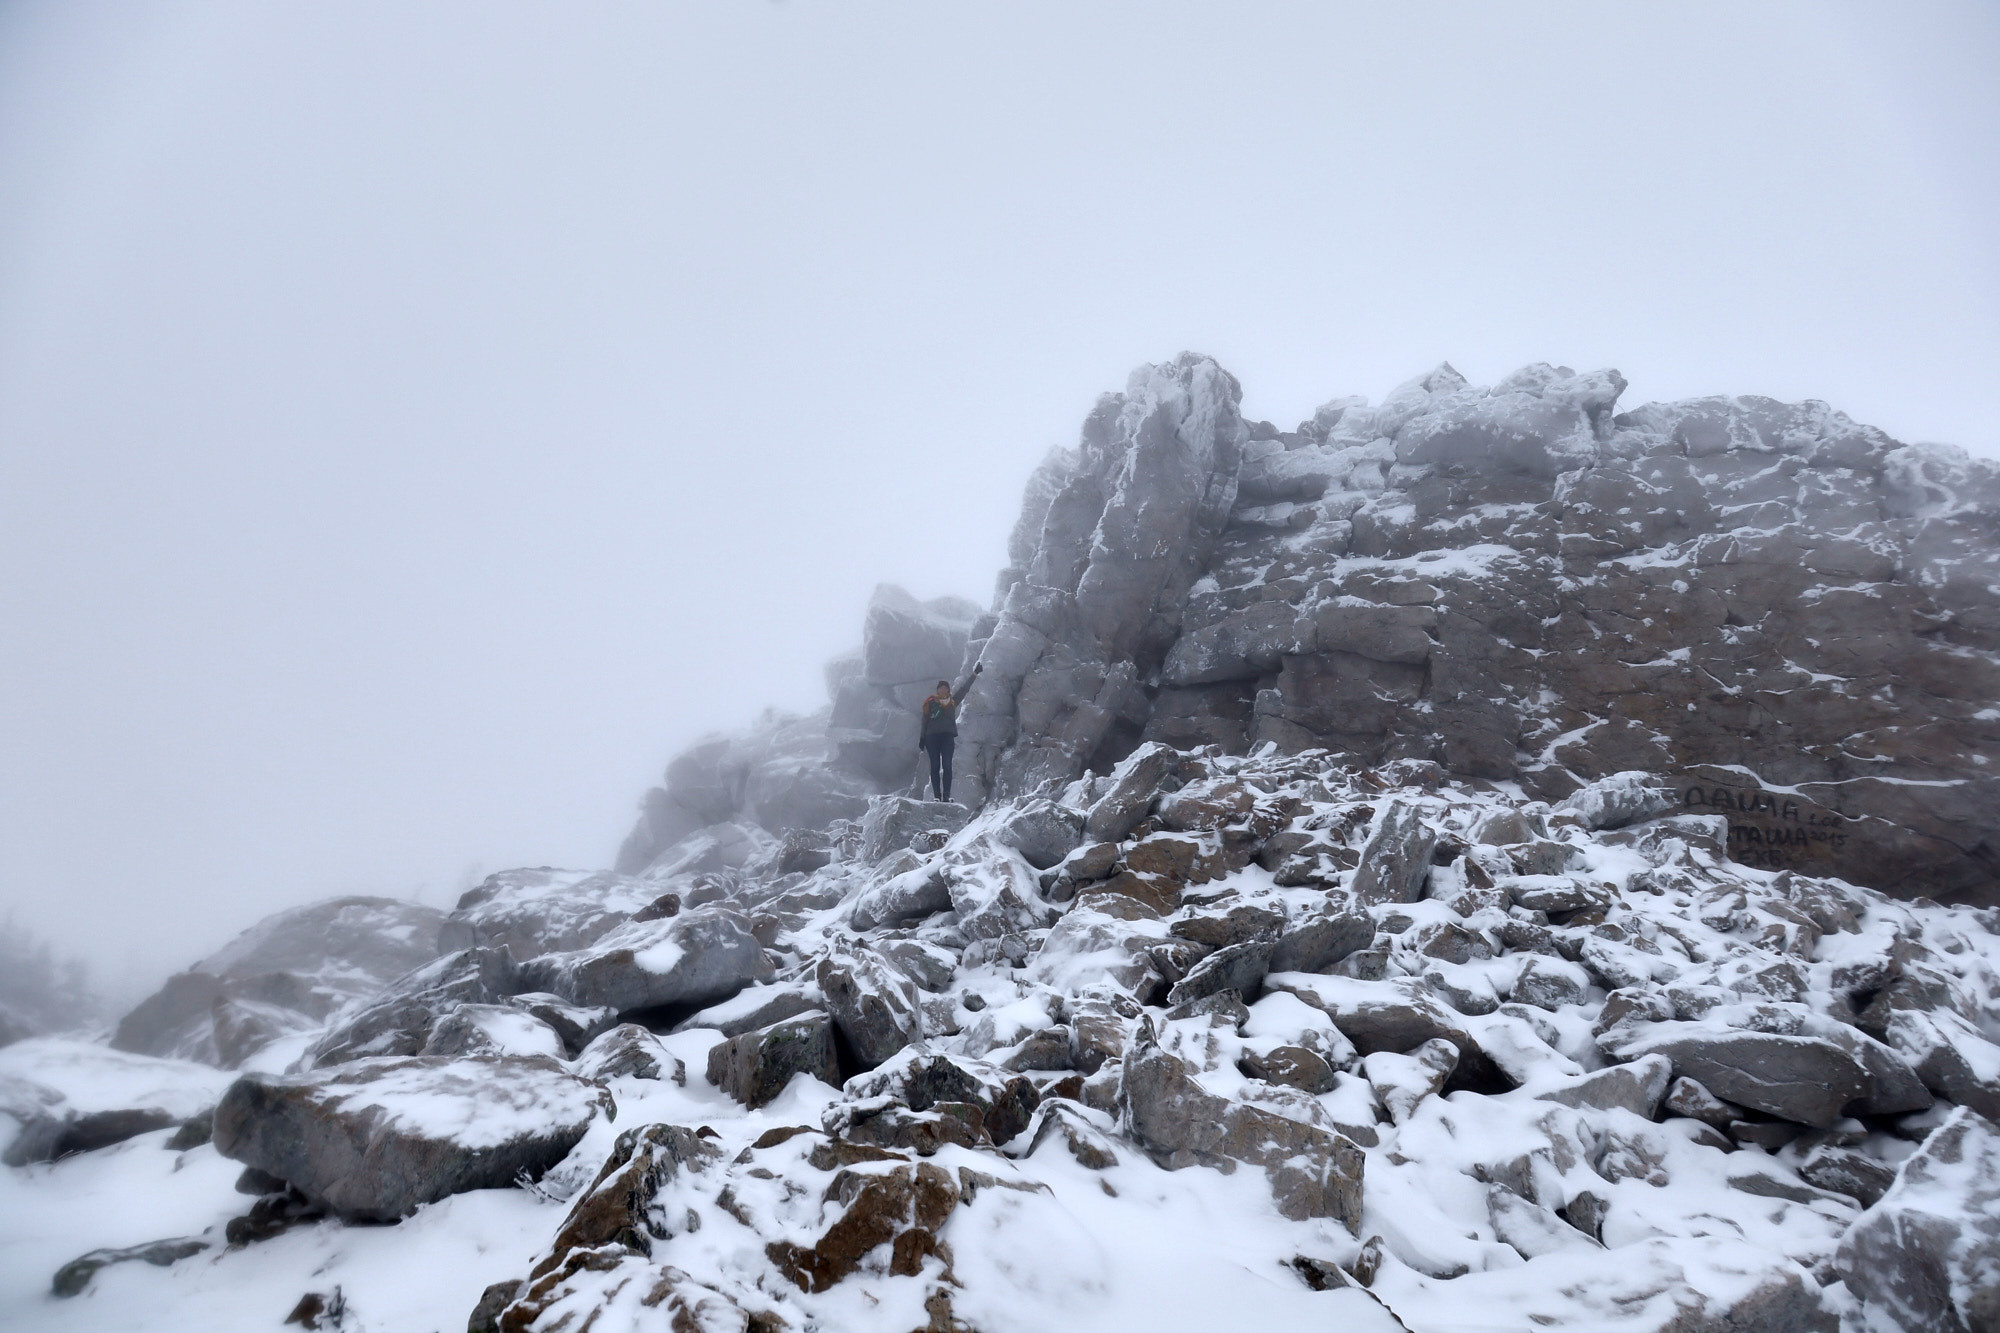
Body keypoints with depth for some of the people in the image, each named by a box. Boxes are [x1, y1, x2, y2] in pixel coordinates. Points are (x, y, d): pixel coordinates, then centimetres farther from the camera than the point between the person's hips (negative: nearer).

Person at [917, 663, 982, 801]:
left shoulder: (953, 701, 12)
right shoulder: (930, 702, 6)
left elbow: (964, 688, 18)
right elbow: (924, 721, 8)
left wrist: (975, 674, 20)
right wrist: (922, 738, 5)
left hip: (948, 736, 2)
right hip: (932, 737, -1)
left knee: (947, 766, -5)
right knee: (935, 766, -2)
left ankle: (947, 794, -6)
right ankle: (936, 794, -3)